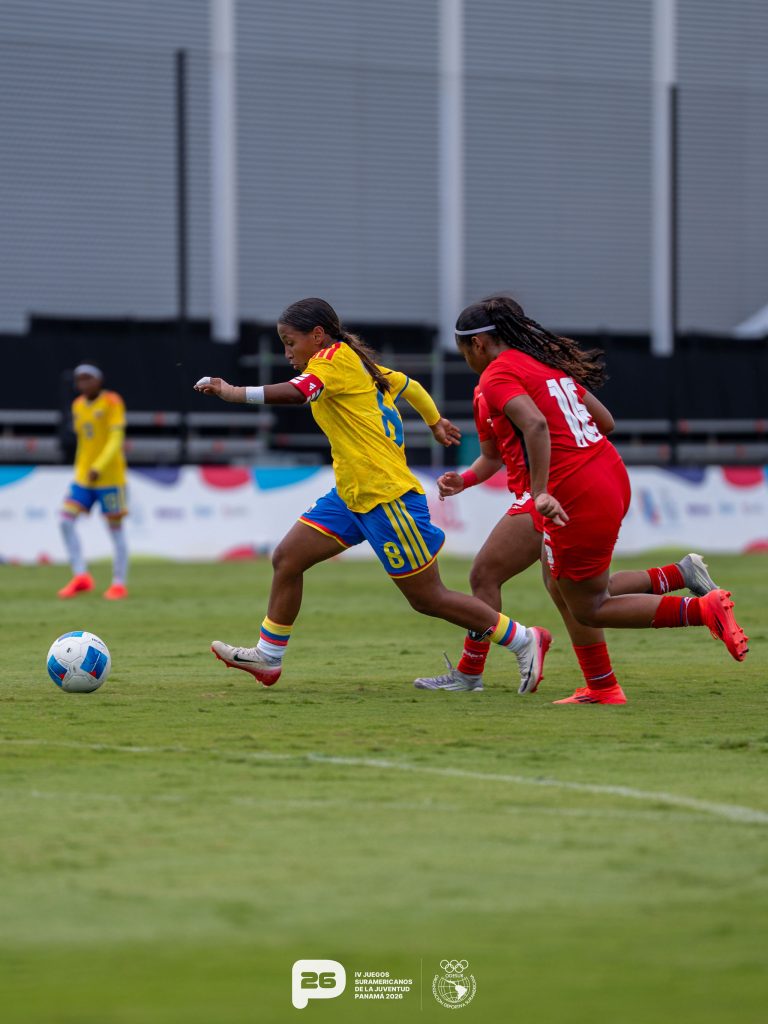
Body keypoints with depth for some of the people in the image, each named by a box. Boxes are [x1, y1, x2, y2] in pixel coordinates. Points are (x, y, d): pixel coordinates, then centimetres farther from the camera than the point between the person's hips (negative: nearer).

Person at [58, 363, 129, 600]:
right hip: (83, 476, 6)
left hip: (110, 477, -6)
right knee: (66, 520, -8)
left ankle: (119, 584, 7)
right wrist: (79, 471, 17)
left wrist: (99, 467, -27)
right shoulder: (78, 406, 11)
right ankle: (81, 576, -4)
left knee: (115, 528, 0)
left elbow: (116, 439, -17)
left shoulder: (112, 402, -9)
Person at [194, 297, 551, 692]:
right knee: (287, 558, 4)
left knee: (428, 598, -2)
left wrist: (235, 392, -35)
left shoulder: (336, 357, -13)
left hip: (386, 495, -10)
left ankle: (524, 641, 9)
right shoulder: (358, 364, 14)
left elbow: (298, 392, -32)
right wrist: (435, 422, 44)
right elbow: (406, 383, 28)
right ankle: (267, 658, 13)